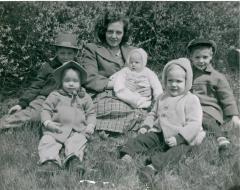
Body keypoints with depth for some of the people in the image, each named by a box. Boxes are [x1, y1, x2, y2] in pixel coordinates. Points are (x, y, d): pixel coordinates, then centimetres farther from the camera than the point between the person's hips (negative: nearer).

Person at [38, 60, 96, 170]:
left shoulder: (85, 97, 19)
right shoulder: (55, 95, 14)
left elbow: (91, 113, 22)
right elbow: (46, 109, 10)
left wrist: (91, 125, 2)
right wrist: (48, 123, -9)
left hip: (77, 130, 0)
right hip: (56, 129, 0)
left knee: (78, 141, -31)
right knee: (47, 141, -26)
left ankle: (74, 159, -50)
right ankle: (49, 160, -43)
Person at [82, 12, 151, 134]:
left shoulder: (131, 51, 24)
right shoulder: (92, 49, 9)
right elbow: (89, 79, -5)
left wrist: (148, 88, -6)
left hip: (128, 98, 5)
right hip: (103, 97, -5)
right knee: (139, 112, -31)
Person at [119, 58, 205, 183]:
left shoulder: (191, 100, -7)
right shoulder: (162, 98, 13)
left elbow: (194, 123, -15)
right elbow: (153, 114, 26)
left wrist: (178, 138, -25)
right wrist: (146, 126, 6)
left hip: (182, 139, -7)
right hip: (160, 134, 7)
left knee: (176, 151, -35)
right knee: (142, 138, -10)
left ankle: (153, 166, -54)